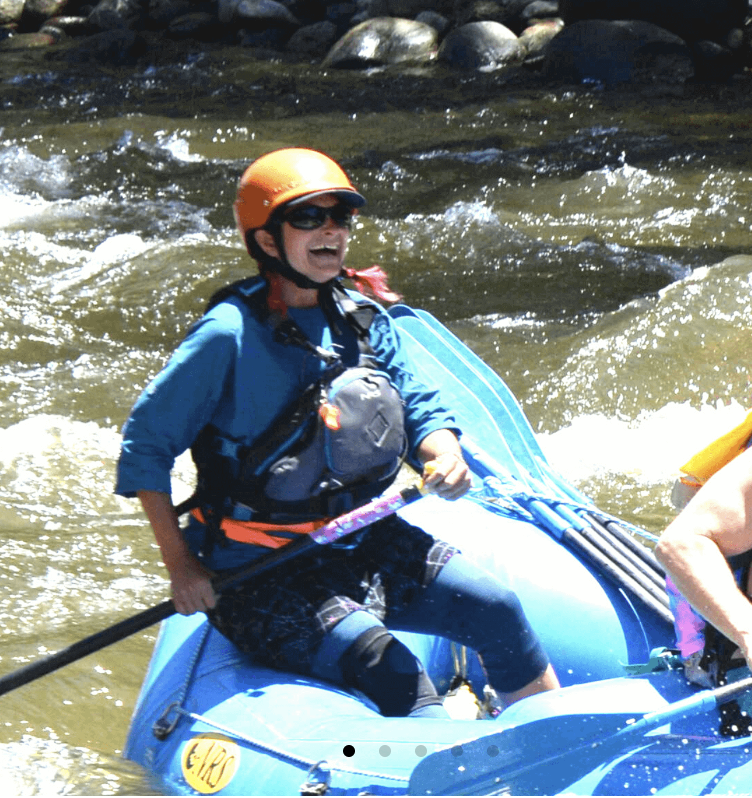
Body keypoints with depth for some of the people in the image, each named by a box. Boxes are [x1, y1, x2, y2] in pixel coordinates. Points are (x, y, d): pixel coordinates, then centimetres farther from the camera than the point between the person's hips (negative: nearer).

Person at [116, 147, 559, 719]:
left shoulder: (364, 322, 4)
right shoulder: (230, 336, -16)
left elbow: (419, 410, 10)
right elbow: (145, 445, -11)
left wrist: (444, 455, -16)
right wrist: (181, 566, -14)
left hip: (365, 545, 7)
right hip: (260, 572, -7)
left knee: (495, 608, -2)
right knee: (385, 666, -26)